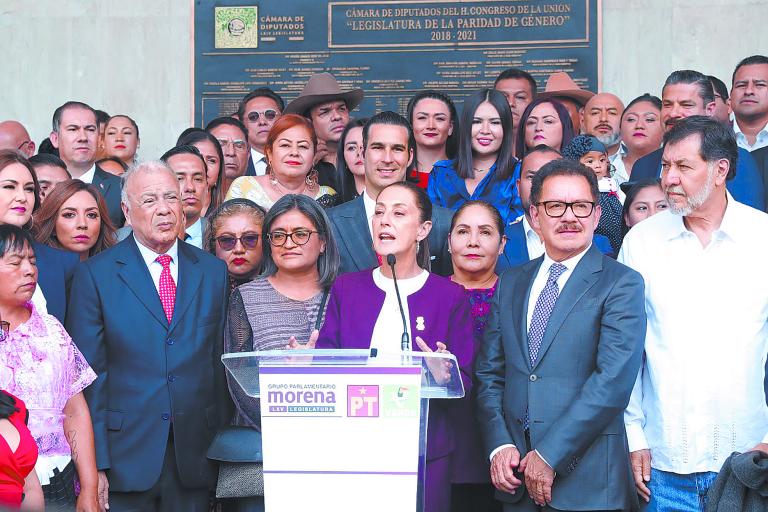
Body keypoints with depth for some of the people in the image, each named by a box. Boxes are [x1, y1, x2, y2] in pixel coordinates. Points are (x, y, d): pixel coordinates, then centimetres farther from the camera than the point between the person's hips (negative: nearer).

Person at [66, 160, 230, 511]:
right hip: (126, 456, -2)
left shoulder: (214, 271, 8)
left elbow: (220, 361, 9)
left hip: (194, 457, 3)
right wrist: (95, 463, -9)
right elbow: (88, 374, -4)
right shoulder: (95, 273, -2)